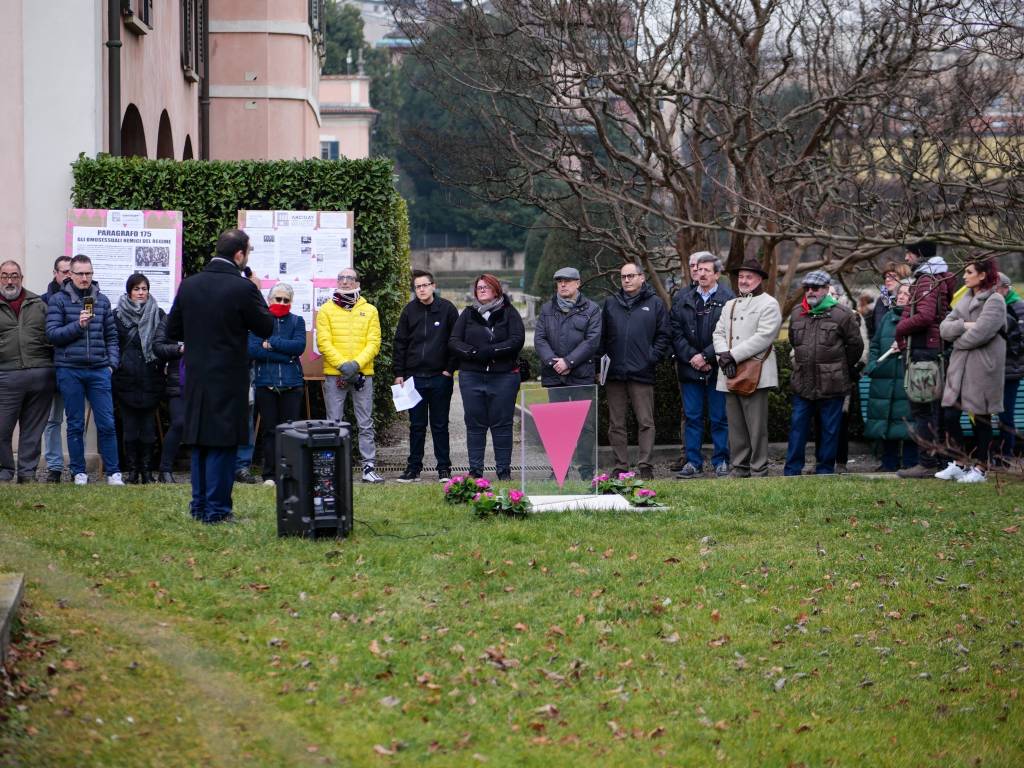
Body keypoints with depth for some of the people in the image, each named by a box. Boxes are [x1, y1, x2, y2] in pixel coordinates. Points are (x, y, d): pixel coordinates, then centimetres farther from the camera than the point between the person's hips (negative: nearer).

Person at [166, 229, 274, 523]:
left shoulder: (189, 285, 2)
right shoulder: (242, 288, -15)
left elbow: (172, 330, 8)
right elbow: (266, 328, -5)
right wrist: (257, 293, 5)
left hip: (195, 377, 5)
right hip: (228, 379, -5)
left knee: (199, 442, 14)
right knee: (223, 443, 1)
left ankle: (199, 505, 19)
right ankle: (216, 509, 2)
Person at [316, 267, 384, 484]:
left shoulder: (369, 311, 8)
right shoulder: (326, 311, 4)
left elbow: (374, 343, 1)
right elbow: (324, 342, -4)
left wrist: (357, 364, -14)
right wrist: (342, 364, -16)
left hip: (362, 374, 1)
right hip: (334, 374, -1)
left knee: (366, 424, 1)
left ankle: (369, 467, 4)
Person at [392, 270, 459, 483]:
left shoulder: (447, 309, 0)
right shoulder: (409, 311, 6)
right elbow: (400, 343, 8)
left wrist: (450, 369, -5)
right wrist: (399, 373, 2)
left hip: (440, 377, -2)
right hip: (414, 377, 2)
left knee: (440, 425, 5)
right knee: (416, 425, 7)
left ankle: (444, 468, 11)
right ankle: (413, 468, 12)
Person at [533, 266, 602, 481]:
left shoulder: (591, 310, 2)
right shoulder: (547, 309, 13)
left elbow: (593, 341, -7)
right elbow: (539, 339, 5)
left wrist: (568, 361, -14)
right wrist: (552, 361, -12)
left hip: (582, 376, -3)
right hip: (554, 375, 3)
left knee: (585, 424, -2)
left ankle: (586, 469, 3)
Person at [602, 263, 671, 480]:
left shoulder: (654, 304, 4)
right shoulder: (611, 303, 12)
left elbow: (664, 335, 4)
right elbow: (602, 335, 12)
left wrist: (652, 358, -6)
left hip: (641, 373, -3)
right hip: (614, 373, 3)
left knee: (645, 422, -4)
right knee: (616, 424, 5)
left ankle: (645, 465, -2)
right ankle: (620, 466, 9)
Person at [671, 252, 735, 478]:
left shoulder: (727, 299, -3)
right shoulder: (681, 299, 9)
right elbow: (676, 332, 4)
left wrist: (705, 356, -13)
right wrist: (691, 357, -7)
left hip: (717, 368, -3)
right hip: (689, 368, 3)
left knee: (719, 418, 3)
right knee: (692, 418, 6)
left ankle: (721, 462, 10)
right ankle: (693, 462, 11)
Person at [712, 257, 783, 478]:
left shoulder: (768, 304, -1)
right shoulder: (730, 305, 22)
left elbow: (763, 337, -12)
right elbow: (719, 332, 15)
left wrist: (734, 356, -14)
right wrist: (724, 353, -6)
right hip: (730, 375, 7)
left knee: (756, 426, -7)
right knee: (736, 425, 8)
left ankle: (758, 470, -4)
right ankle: (740, 466, 14)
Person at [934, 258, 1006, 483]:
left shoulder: (995, 301, -9)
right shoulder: (965, 300, 15)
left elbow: (980, 333, -19)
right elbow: (944, 327, 6)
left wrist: (957, 340, -4)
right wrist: (963, 325, -12)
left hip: (982, 368, -7)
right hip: (959, 367, 7)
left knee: (981, 418, 3)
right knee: (950, 414, 2)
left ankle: (979, 467, 12)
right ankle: (960, 463, 14)